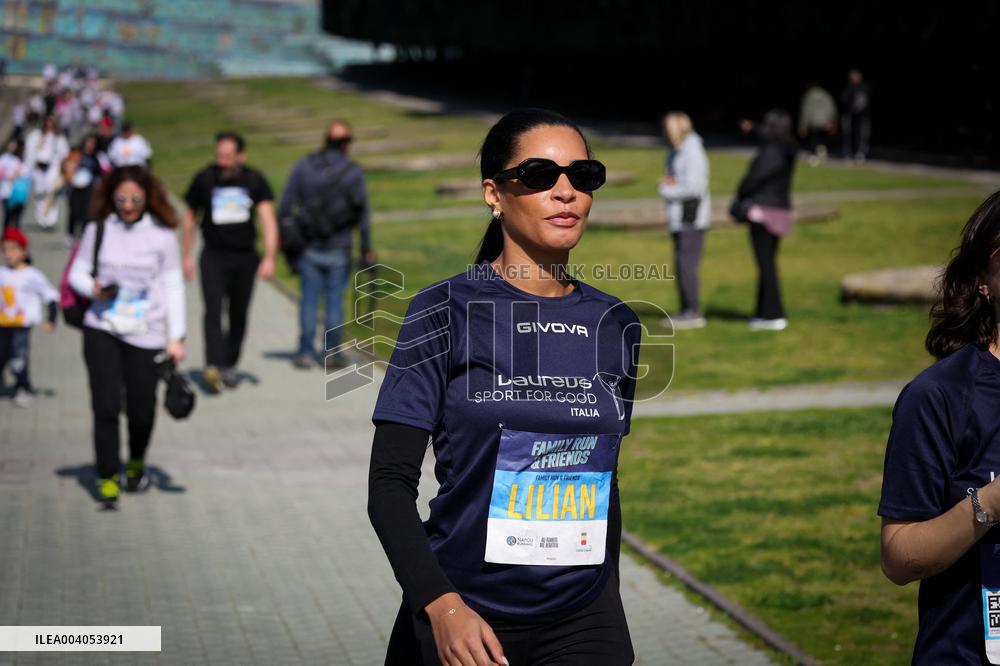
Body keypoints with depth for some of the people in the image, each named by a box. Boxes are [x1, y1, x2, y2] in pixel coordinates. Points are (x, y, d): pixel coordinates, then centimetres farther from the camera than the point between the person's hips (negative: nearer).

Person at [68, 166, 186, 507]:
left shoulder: (161, 235, -1)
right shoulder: (98, 229, 1)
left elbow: (173, 287, 2)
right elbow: (77, 272, 9)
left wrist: (176, 337, -3)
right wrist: (93, 288, -14)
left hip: (145, 334, 0)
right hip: (102, 329, 0)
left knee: (142, 409, 5)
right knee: (106, 406, -9)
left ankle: (136, 463, 35)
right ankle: (107, 477, 1)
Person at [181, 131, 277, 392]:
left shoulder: (255, 180, -1)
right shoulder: (204, 179, -2)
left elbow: (268, 219, -7)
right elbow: (190, 216, 12)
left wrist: (269, 258, -18)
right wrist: (187, 256, 12)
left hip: (245, 257, 2)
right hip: (214, 256, -1)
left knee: (239, 316, 9)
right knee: (213, 311, -16)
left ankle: (229, 365, 25)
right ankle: (213, 367, -26)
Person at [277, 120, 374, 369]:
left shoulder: (303, 166, -1)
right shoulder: (353, 172, -5)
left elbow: (286, 205, -1)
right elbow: (362, 213, -4)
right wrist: (366, 248, 3)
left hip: (308, 247, 1)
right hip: (338, 250, -1)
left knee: (309, 299, 7)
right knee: (335, 300, 7)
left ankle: (306, 351, 4)